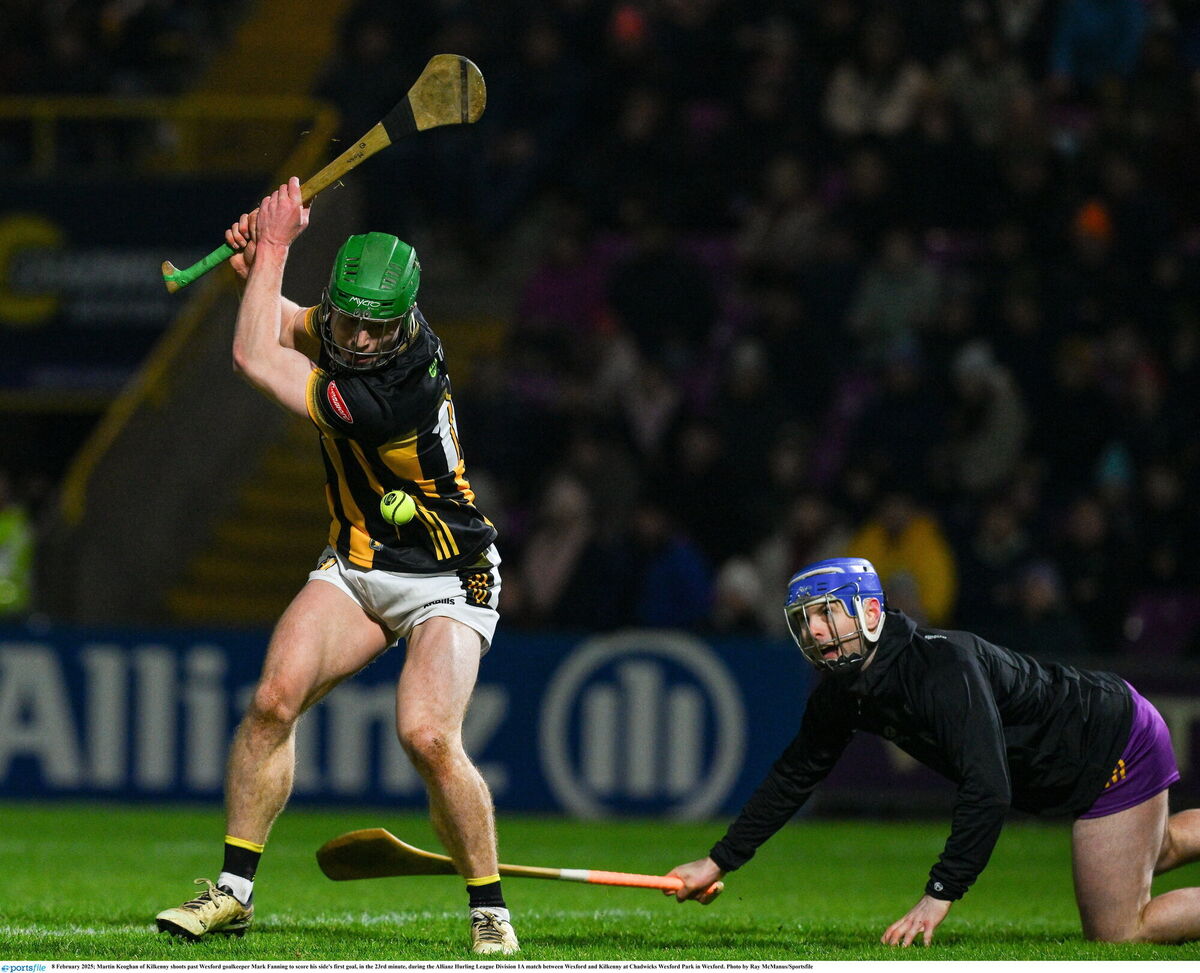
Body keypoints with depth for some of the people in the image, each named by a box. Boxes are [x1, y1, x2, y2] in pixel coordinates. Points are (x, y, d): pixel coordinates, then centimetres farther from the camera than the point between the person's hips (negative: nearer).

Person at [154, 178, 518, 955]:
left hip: (446, 583, -7)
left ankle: (490, 911, -7)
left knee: (428, 737, -26)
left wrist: (276, 245, -18)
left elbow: (254, 358, -26)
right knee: (275, 697, -14)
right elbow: (286, 328, 16)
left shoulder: (395, 393, -32)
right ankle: (234, 891, -6)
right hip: (355, 567, 7)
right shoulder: (348, 327, -8)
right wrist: (259, 262, -6)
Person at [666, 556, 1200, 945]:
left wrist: (940, 894, -42)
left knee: (1117, 933, -8)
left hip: (1122, 742, -9)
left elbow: (988, 788, -41)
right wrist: (717, 863, 2)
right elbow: (794, 776, 5)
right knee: (1147, 853, 34)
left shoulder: (943, 666, -35)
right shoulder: (841, 693, -8)